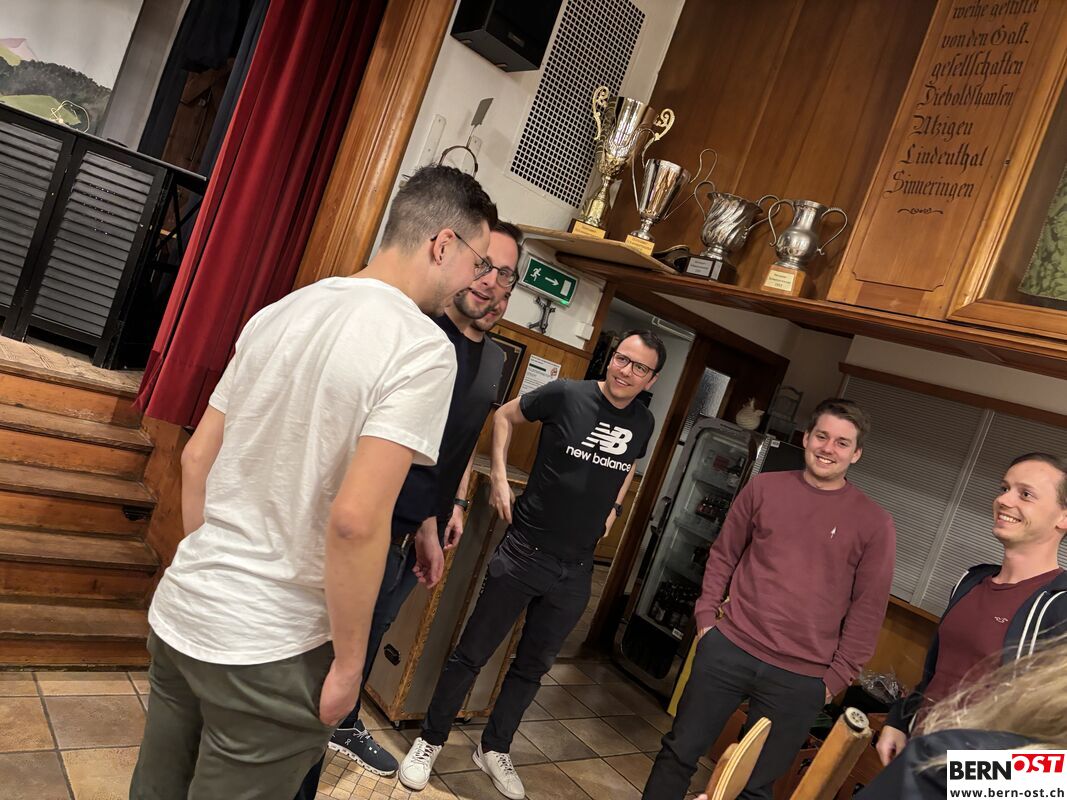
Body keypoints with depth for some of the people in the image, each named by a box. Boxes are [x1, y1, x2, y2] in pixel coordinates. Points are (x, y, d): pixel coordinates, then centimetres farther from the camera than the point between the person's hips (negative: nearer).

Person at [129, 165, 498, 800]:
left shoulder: (280, 312, 5)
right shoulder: (423, 349, -17)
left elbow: (196, 460, 10)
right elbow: (355, 520, -25)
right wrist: (348, 663, -13)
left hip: (179, 611, 7)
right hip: (270, 649, -7)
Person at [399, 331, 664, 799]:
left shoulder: (643, 423, 1)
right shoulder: (567, 395, -12)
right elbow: (505, 415, 2)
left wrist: (613, 507, 11)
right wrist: (499, 477, -6)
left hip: (576, 570, 4)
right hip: (524, 552, -4)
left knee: (533, 667, 17)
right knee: (472, 653, 6)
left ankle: (494, 750, 37)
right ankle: (429, 742, 26)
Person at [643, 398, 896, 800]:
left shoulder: (874, 522, -3)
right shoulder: (763, 487, 1)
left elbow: (868, 609, 0)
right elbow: (723, 556, 9)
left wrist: (836, 677, -1)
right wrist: (706, 617, 3)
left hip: (800, 679, -1)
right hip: (728, 648, 2)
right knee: (680, 751, 12)